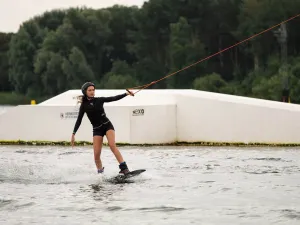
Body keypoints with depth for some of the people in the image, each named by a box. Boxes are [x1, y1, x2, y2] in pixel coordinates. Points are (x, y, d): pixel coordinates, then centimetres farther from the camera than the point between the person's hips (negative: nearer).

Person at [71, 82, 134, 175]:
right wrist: (73, 134, -1)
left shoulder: (99, 100, 3)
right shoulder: (84, 105, 2)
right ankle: (100, 171, 10)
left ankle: (124, 168, -27)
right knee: (96, 154, -9)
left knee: (112, 145, -22)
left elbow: (114, 98, 3)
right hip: (97, 129, 1)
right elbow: (79, 120, 4)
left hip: (107, 125, -1)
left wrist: (126, 93, -6)